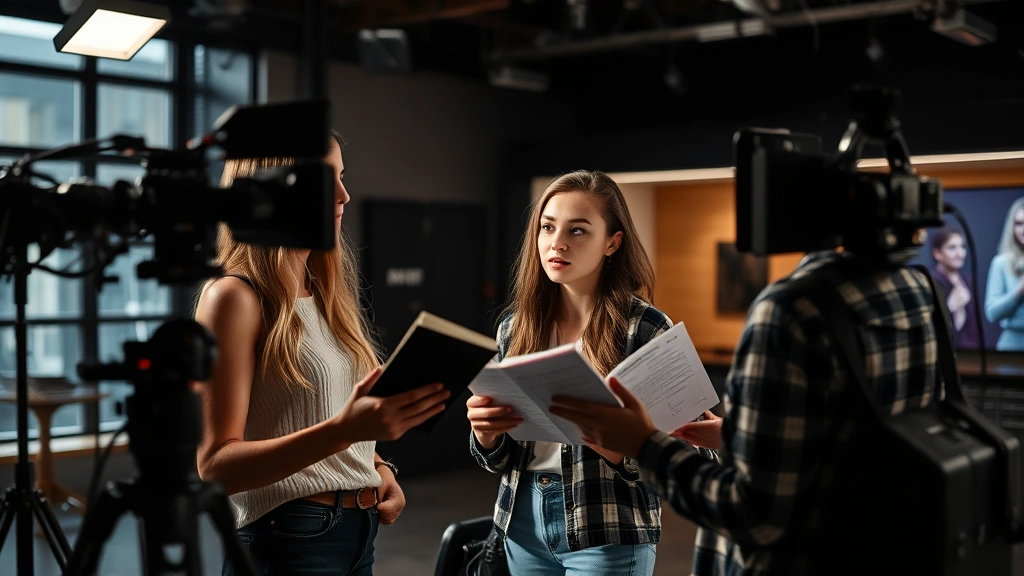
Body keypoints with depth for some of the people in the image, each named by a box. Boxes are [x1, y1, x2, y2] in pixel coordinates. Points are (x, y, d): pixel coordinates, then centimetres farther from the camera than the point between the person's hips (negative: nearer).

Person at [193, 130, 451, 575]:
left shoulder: (325, 295, 11)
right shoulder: (235, 297, -12)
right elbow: (215, 466, -19)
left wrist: (378, 468, 0)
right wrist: (343, 430, -31)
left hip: (359, 533, 7)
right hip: (288, 537, -7)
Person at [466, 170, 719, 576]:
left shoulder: (646, 328, -11)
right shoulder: (516, 325, 3)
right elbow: (499, 458, 8)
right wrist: (485, 430, -13)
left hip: (607, 533, -5)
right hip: (522, 520, 5)